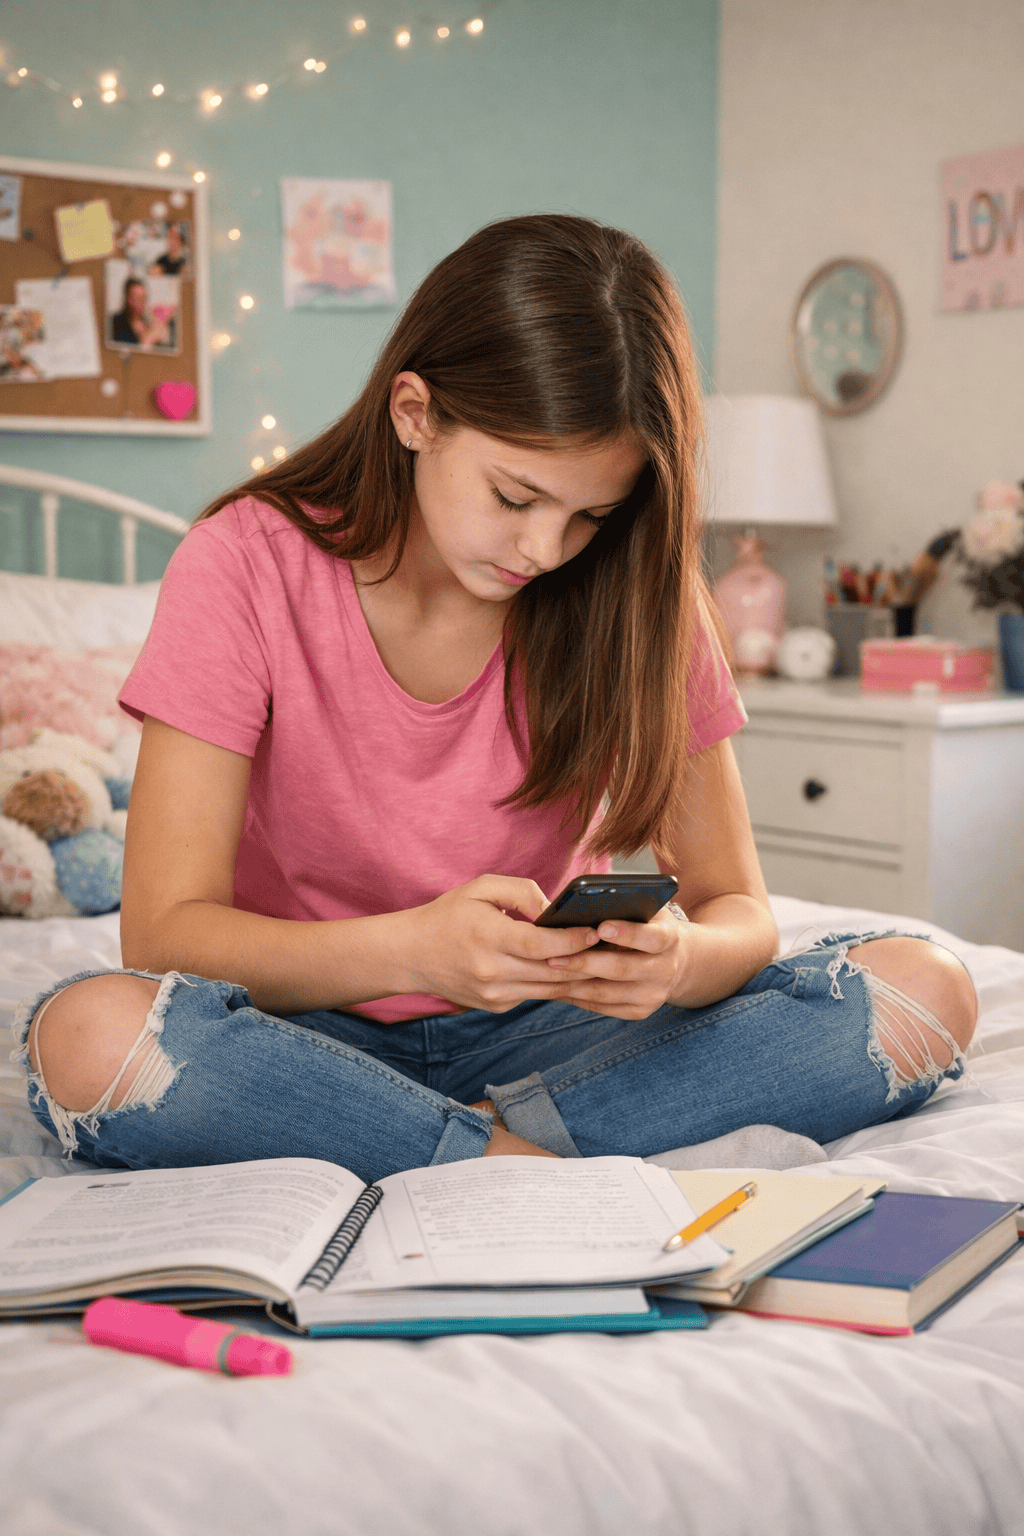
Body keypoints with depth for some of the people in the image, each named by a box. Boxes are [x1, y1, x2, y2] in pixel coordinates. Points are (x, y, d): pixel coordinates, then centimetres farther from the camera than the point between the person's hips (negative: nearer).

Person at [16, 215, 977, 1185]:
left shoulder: (632, 596, -7)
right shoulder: (248, 567, -14)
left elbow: (737, 910, -5)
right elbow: (163, 932, -19)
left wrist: (682, 957, -31)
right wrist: (410, 949, -38)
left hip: (537, 1032, 2)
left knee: (925, 993, -17)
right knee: (89, 1035, -35)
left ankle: (499, 1146, -21)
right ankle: (531, 1160, -22)